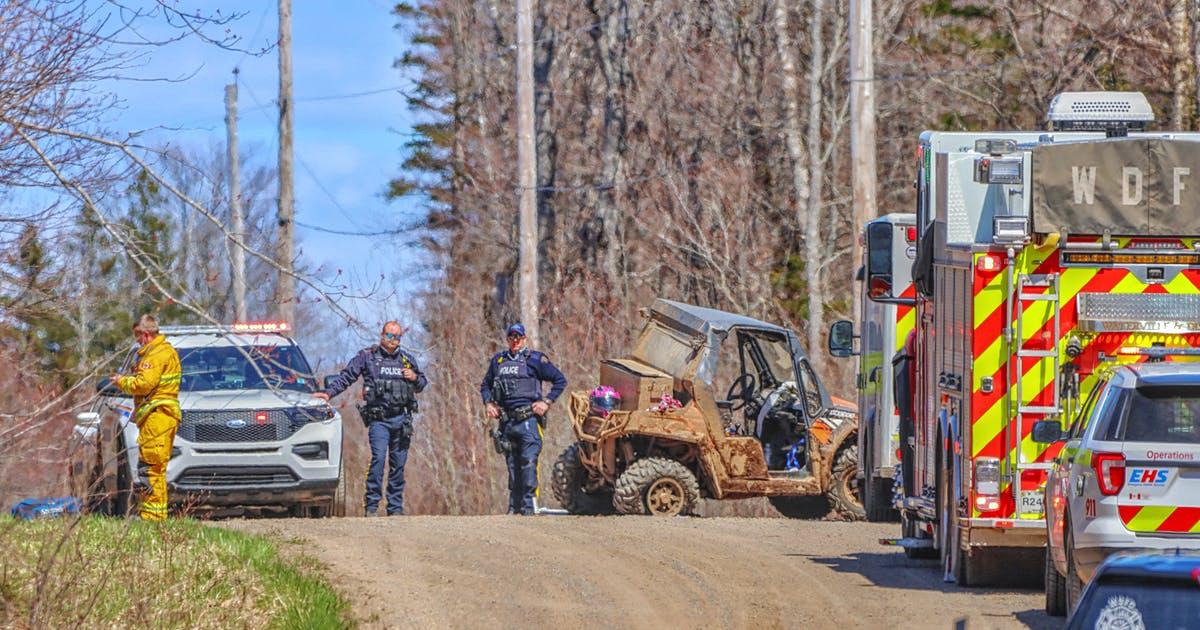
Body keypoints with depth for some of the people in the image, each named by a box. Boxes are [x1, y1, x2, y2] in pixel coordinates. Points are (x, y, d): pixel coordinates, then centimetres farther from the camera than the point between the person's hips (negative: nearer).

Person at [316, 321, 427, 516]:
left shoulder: (407, 359, 15)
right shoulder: (367, 357, 4)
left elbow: (422, 384, 25)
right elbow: (346, 376, 4)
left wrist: (415, 378, 2)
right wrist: (328, 392, -9)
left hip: (402, 419, 4)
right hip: (378, 419, -4)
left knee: (398, 463, 5)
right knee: (378, 457, -18)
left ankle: (396, 507, 11)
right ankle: (371, 505, -14)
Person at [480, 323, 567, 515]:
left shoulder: (534, 359, 1)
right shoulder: (498, 361, 16)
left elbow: (560, 380, 3)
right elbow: (485, 385, 28)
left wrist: (547, 402, -5)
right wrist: (488, 403, 10)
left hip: (528, 420, -5)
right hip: (506, 420, 5)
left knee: (528, 463, -14)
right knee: (512, 465, 9)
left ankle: (529, 505, -16)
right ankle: (514, 506, 15)